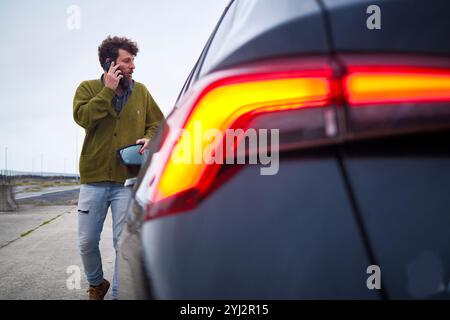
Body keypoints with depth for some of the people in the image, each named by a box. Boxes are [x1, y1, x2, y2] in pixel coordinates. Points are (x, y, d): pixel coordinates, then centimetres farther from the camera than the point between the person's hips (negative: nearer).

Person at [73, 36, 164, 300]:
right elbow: (83, 117, -15)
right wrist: (108, 90, -15)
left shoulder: (141, 92, 7)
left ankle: (119, 294, 18)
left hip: (127, 180, 1)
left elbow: (158, 123, 13)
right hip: (93, 180, 0)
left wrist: (150, 138, -8)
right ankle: (97, 284, 34)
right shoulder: (88, 88, 2)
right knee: (87, 242, 7)